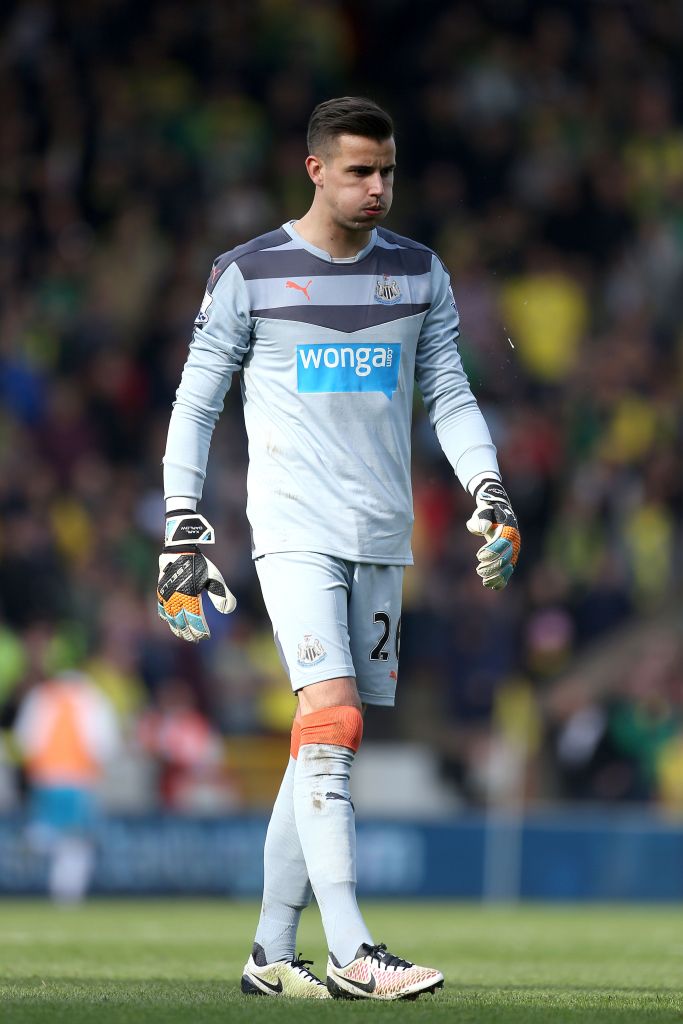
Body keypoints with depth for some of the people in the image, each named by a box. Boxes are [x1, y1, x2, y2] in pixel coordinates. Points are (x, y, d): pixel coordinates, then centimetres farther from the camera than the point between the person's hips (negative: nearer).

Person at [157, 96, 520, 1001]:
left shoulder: (420, 274, 11)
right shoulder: (249, 275, 0)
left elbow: (449, 397, 14)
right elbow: (195, 405, 4)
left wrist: (489, 492, -2)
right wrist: (183, 530, -2)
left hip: (382, 538, 5)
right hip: (293, 528, -4)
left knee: (328, 747, 5)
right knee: (331, 720, -19)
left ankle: (272, 954, 13)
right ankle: (352, 955, -24)